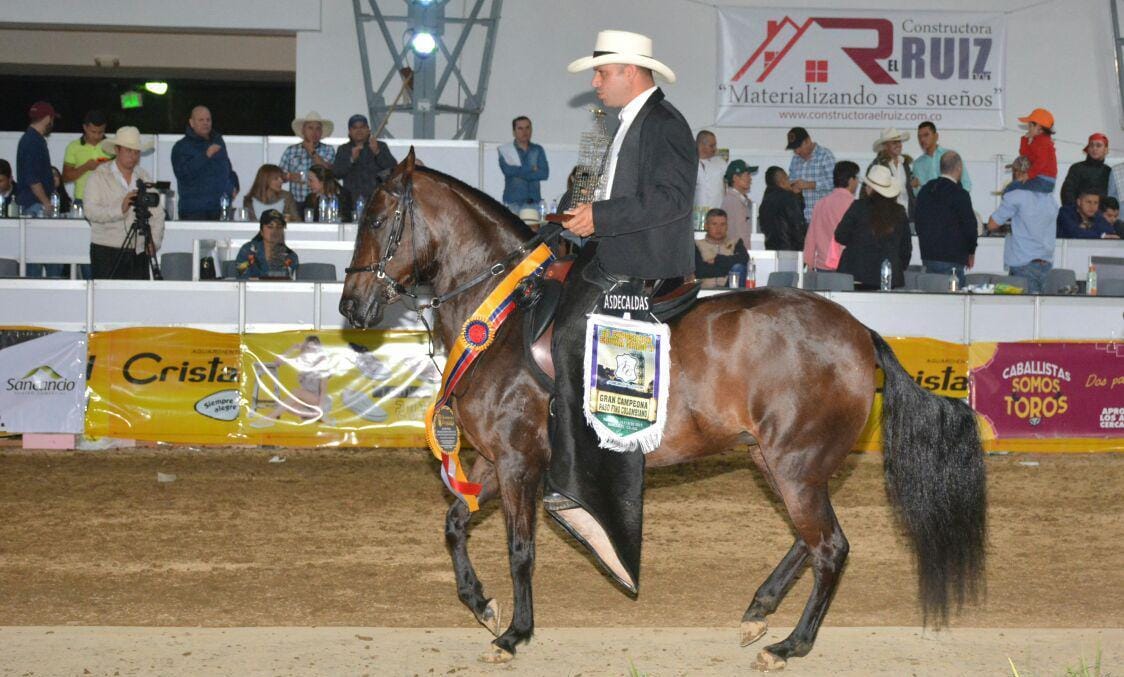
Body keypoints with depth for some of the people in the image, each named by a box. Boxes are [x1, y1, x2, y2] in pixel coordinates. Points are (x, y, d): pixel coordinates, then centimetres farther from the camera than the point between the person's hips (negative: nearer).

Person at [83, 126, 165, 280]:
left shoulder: (144, 177, 15)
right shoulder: (99, 177, 3)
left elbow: (157, 214, 10)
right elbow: (90, 211, -11)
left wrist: (154, 241, -6)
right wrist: (120, 209, -25)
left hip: (139, 251, 3)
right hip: (106, 251, -3)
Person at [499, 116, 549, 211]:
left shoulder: (538, 150, 14)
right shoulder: (505, 150, 6)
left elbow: (544, 173, 1)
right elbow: (507, 170, -12)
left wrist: (518, 173, -5)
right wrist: (531, 168, -3)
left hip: (534, 202, 2)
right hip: (513, 202, -2)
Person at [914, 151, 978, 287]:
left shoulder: (925, 191, 9)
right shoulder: (960, 195, -12)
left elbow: (918, 222, 14)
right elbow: (970, 226, -10)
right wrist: (971, 252, 6)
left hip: (927, 257, 7)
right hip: (952, 260, -7)